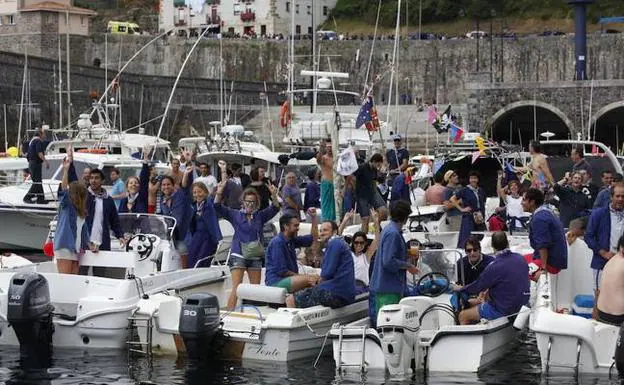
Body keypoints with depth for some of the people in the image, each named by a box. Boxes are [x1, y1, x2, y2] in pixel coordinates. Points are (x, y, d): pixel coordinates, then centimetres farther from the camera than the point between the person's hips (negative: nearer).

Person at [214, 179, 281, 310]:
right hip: (238, 255, -3)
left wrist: (274, 196, -21)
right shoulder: (235, 215, 5)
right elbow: (218, 207, -3)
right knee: (236, 289, -13)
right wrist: (219, 193, -21)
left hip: (255, 256, 3)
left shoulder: (260, 216, 10)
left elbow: (275, 208, -2)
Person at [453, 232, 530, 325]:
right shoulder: (520, 258, -3)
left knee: (463, 316, 6)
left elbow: (477, 286, -10)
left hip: (503, 310, -8)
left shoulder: (494, 267, -25)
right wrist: (487, 289, 18)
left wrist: (460, 289, 10)